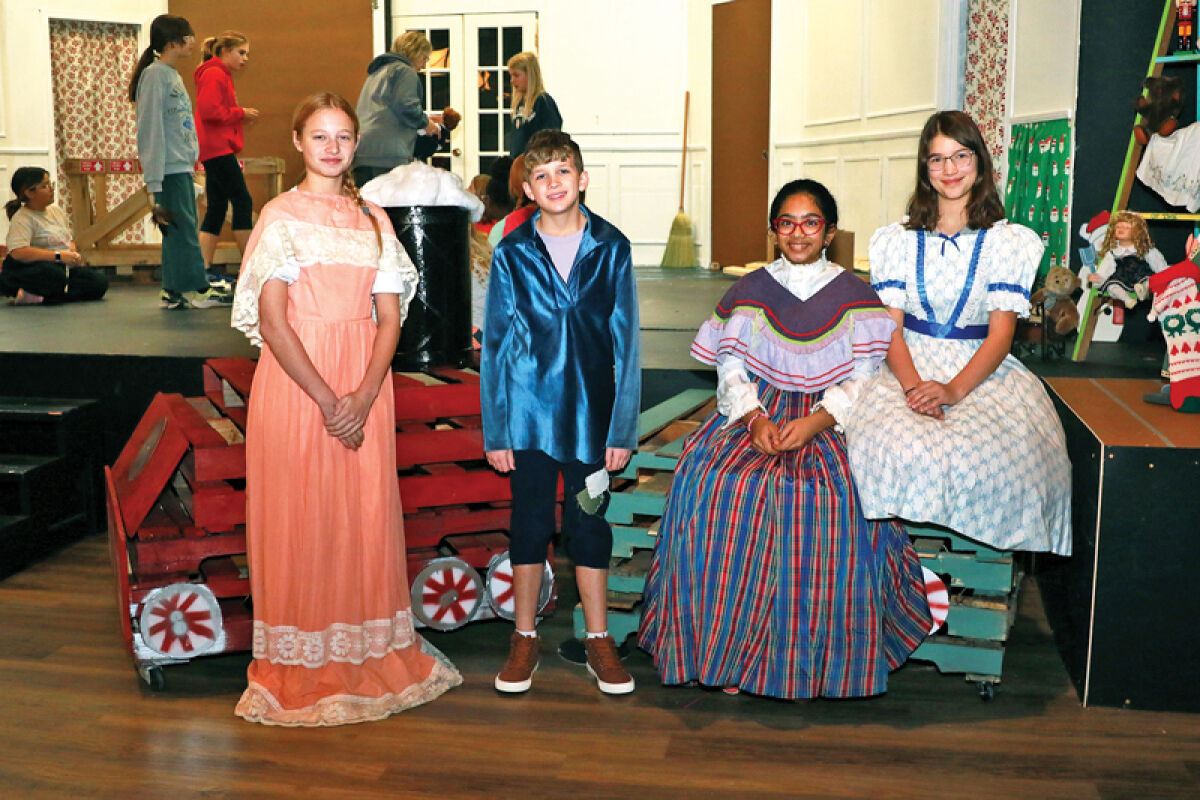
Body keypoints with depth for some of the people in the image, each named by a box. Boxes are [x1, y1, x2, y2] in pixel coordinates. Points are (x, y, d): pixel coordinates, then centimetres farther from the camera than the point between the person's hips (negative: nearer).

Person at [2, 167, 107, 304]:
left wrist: (74, 254, 2)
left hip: (63, 268, 8)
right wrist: (59, 256, -25)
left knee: (101, 282, -15)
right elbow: (18, 252, -27)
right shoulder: (22, 218, -10)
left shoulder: (57, 211, 16)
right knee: (55, 275, -42)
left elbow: (70, 239, 28)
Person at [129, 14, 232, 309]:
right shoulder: (154, 75, -10)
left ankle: (174, 292, 13)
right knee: (183, 229, -6)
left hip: (182, 168, 9)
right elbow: (151, 127, -14)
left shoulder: (174, 76, 18)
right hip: (169, 170, -9)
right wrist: (154, 178, -18)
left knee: (179, 231, 9)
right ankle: (197, 289, -3)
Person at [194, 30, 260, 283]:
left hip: (217, 150, 10)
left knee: (217, 207, 7)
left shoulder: (222, 75, 22)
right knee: (243, 202, -8)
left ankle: (205, 270, 6)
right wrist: (240, 113, -12)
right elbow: (208, 110, -21)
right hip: (218, 149, -10)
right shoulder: (215, 75, -10)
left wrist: (241, 116, 7)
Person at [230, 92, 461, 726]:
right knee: (300, 520, 1)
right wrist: (326, 400, -15)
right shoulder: (281, 216, -1)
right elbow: (272, 321, -9)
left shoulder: (373, 220, 11)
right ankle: (302, 672, 14)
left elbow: (390, 317, 5)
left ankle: (369, 658, 22)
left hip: (365, 385, 4)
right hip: (296, 381, -4)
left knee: (367, 516, 7)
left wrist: (364, 397, -9)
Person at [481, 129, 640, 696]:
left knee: (589, 523, 9)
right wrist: (495, 430, -2)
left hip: (589, 411, 0)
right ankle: (525, 638, 25)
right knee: (530, 522, 9)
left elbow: (625, 342, 1)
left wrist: (623, 427, -2)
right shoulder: (512, 253, -1)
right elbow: (495, 344, 2)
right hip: (529, 410, 0)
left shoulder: (611, 249, -1)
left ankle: (598, 639, 23)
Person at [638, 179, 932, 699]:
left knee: (830, 493, -33)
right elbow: (731, 370, 5)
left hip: (831, 419, -1)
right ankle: (726, 643, -19)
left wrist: (815, 422, -18)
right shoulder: (751, 291, 11)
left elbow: (863, 382, -1)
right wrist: (756, 420, -14)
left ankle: (820, 656, -18)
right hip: (755, 413, 2)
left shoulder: (854, 296, 7)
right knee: (719, 481, -29)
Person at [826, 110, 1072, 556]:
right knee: (901, 448, -32)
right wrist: (912, 384, -19)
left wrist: (954, 389, -21)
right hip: (910, 367, 1)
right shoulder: (898, 241, 11)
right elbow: (890, 327, 2)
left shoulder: (1008, 242, 6)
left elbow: (1000, 334, -3)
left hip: (981, 372, 0)